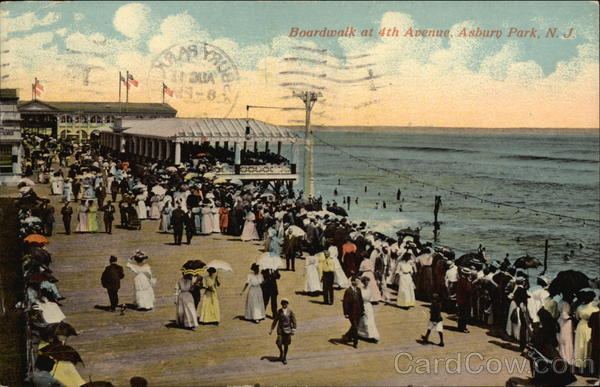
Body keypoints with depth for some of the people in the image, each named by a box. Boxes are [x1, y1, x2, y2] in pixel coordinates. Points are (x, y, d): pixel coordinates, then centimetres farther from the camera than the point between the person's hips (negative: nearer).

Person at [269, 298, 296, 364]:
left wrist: (293, 330, -8)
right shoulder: (279, 311, 0)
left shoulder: (290, 312, -3)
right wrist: (271, 329, 9)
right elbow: (275, 321, 8)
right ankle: (281, 351, 23)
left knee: (286, 344, 5)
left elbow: (294, 321, 0)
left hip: (287, 330, 0)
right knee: (279, 343, -10)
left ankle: (284, 358, 22)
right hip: (280, 329, 0)